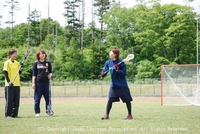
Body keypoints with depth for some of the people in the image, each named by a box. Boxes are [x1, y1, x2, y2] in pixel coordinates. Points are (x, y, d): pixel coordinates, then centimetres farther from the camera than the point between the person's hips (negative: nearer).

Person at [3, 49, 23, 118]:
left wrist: (21, 68, -3)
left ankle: (14, 114, 13)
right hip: (9, 85, -6)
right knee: (9, 100, -4)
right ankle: (8, 114, 3)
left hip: (17, 84, 6)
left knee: (16, 100, 6)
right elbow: (5, 73, -9)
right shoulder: (7, 63, -5)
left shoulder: (17, 63, 13)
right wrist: (9, 82, -19)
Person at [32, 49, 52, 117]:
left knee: (47, 98, 2)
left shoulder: (48, 63, 12)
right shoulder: (36, 63, 7)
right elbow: (34, 74, 5)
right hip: (38, 82, -2)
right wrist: (33, 83, -3)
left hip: (46, 82, 2)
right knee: (37, 98, -1)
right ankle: (37, 112, 7)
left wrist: (50, 75, -8)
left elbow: (50, 71, 16)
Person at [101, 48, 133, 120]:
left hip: (122, 85, -3)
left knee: (127, 100, 3)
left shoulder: (121, 63, -11)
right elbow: (104, 71, 5)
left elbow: (124, 73, -14)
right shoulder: (108, 62, 3)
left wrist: (117, 70, -28)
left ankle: (130, 115, 16)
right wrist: (103, 73, -17)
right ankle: (107, 115, 2)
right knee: (110, 100, -5)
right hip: (113, 85, 4)